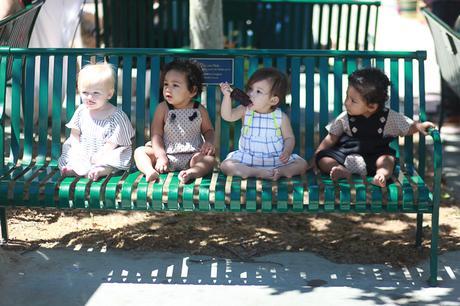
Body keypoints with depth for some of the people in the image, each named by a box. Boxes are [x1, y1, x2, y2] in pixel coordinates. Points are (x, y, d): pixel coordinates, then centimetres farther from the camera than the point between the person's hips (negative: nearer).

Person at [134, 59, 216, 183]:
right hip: (167, 155, 1)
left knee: (210, 159, -28)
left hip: (192, 156, -1)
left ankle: (191, 172, -52)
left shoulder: (199, 110, 0)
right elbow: (156, 134, -5)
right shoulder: (163, 108, -2)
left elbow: (208, 130, 16)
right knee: (139, 152, -16)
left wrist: (209, 142, -6)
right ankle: (150, 171, -42)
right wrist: (160, 156, -16)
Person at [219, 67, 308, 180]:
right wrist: (227, 96, -30)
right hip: (248, 157, 1)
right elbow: (228, 116, -17)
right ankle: (258, 172, -31)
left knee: (302, 164, -18)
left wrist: (287, 151, -20)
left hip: (276, 158, -1)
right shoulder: (245, 111, -2)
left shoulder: (281, 117, -6)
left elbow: (289, 137, 1)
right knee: (225, 165, -25)